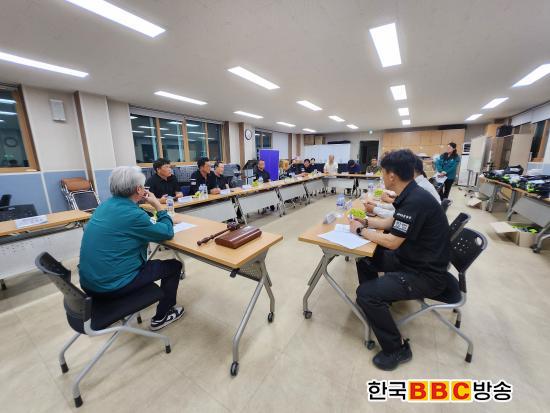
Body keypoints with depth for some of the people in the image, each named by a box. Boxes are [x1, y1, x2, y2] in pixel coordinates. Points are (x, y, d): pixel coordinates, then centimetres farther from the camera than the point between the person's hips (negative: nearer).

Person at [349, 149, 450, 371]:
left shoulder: (416, 201, -29)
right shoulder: (410, 195, 2)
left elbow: (392, 242, -24)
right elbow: (392, 223, 15)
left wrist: (361, 230, -12)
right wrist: (366, 221, 8)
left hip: (425, 274, -10)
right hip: (411, 258, 10)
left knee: (365, 293, -20)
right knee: (365, 258, 15)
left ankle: (397, 349, 4)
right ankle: (375, 304, 32)